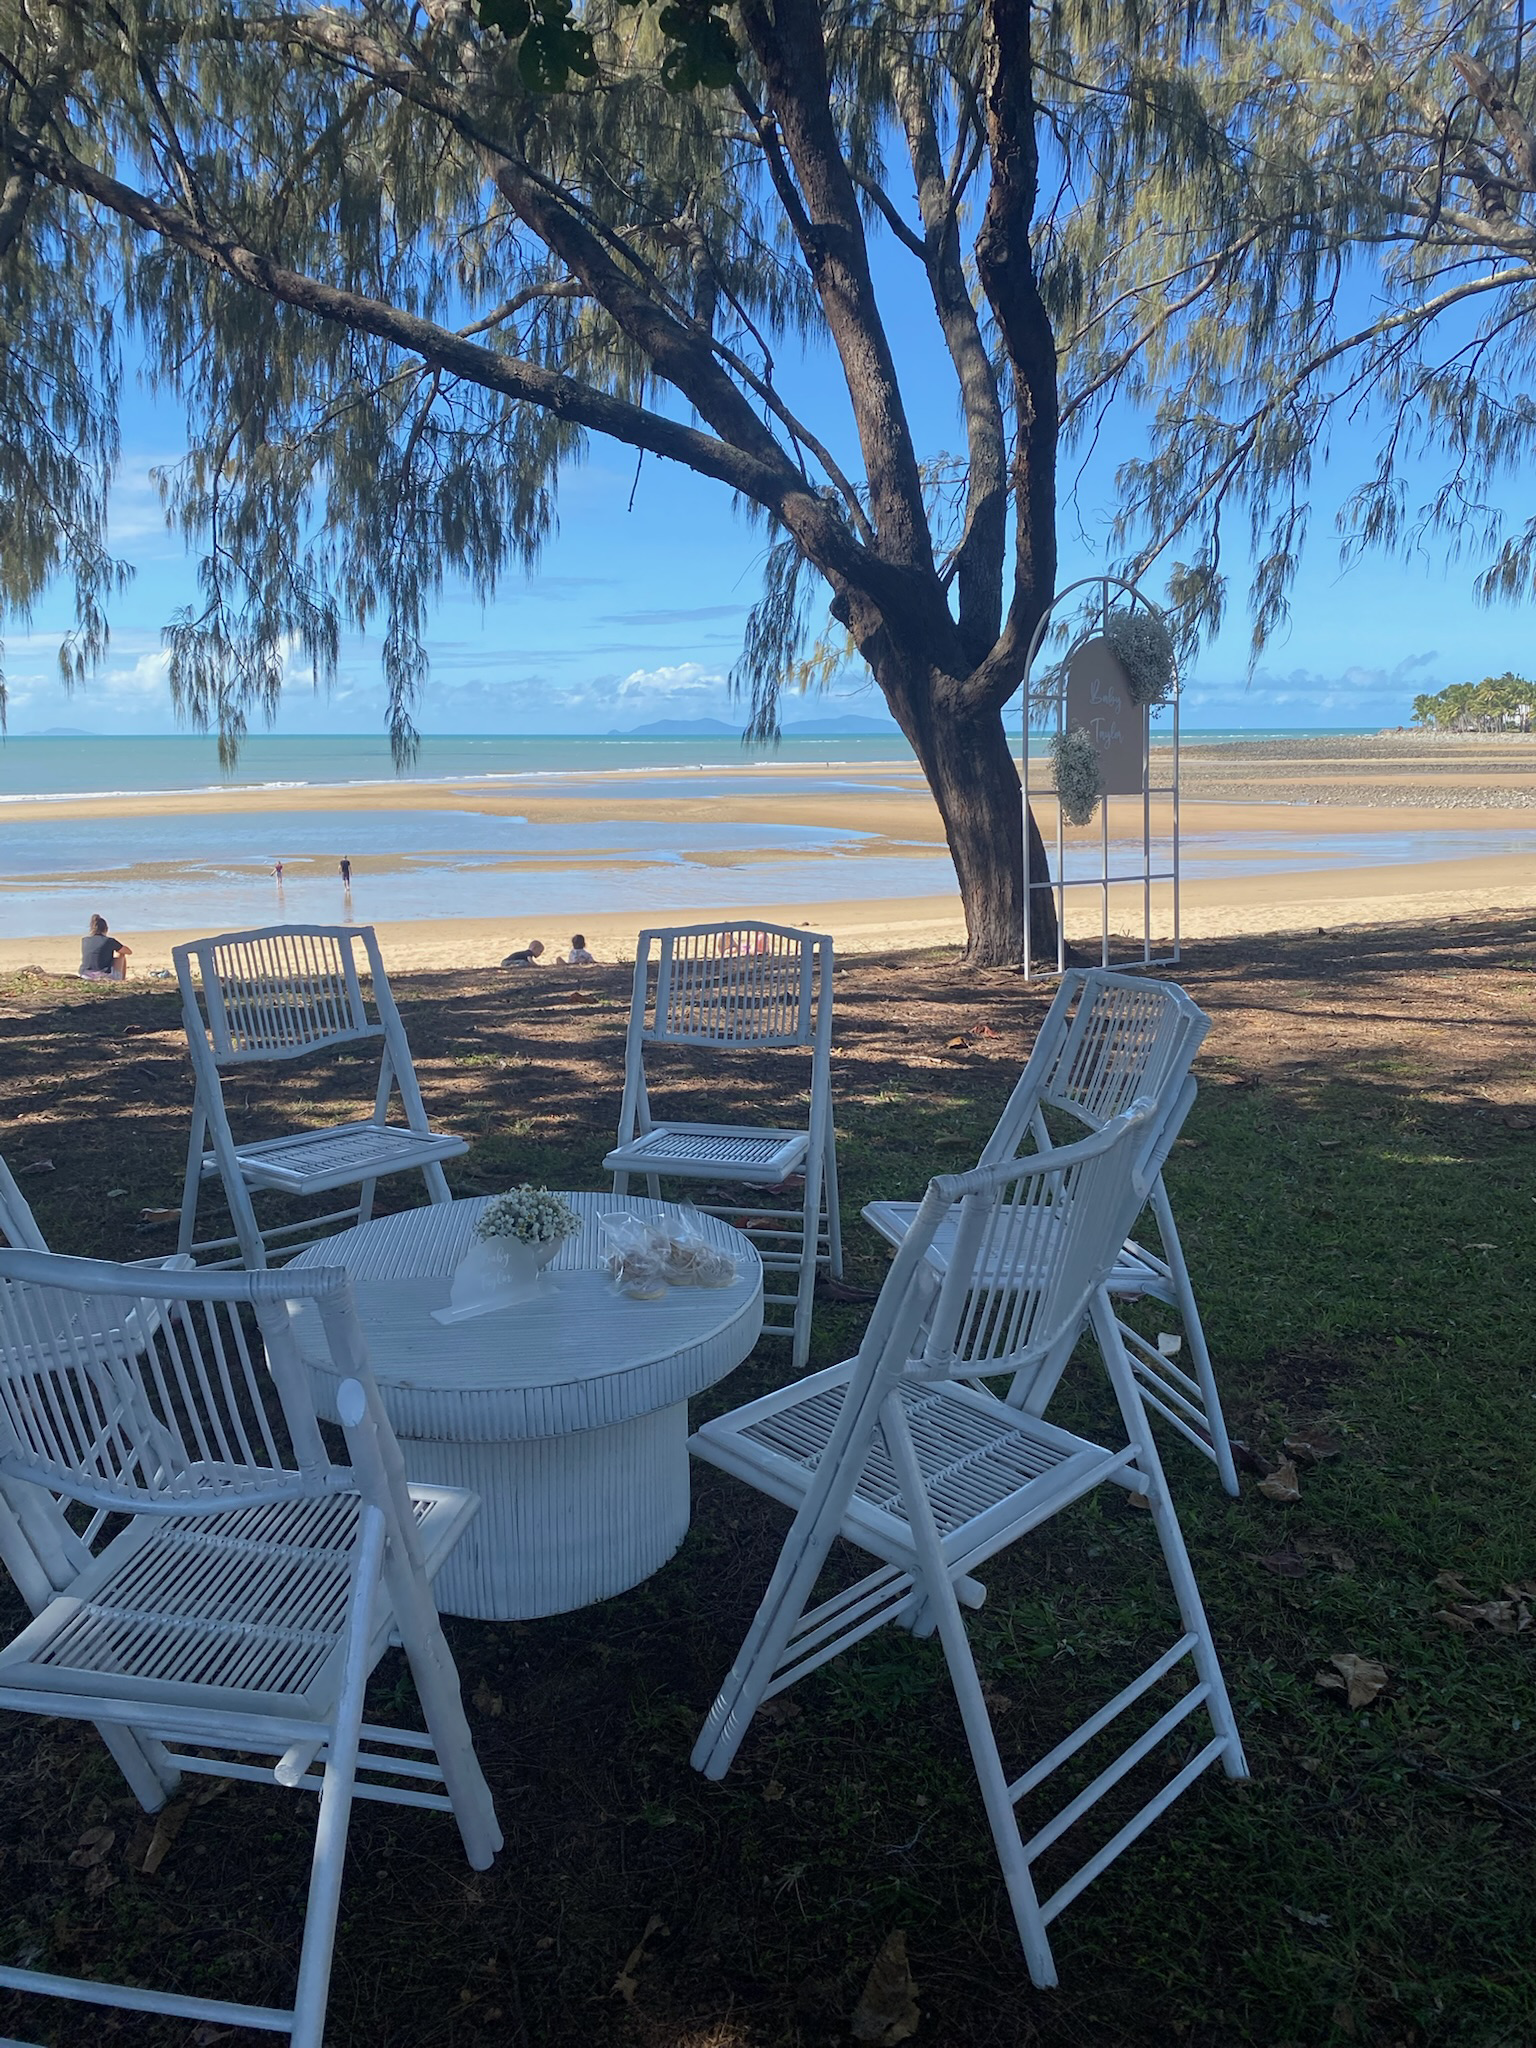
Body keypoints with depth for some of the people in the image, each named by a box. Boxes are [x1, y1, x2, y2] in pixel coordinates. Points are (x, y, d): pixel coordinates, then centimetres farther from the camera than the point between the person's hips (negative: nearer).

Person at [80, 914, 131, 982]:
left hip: (86, 976, 4)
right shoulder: (109, 941, -5)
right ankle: (123, 979, 30)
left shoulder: (84, 940, 7)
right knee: (121, 954, 23)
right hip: (106, 976, -4)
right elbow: (129, 951, 8)